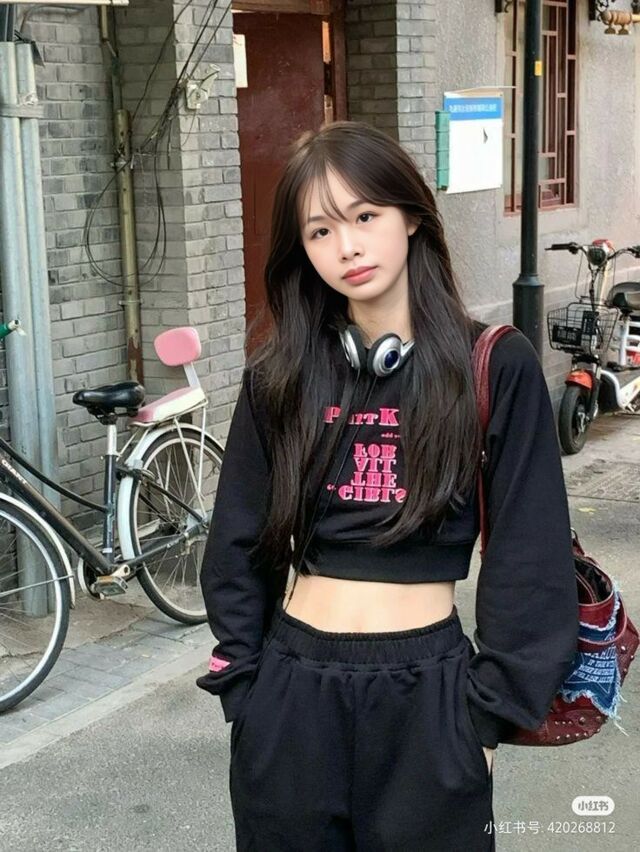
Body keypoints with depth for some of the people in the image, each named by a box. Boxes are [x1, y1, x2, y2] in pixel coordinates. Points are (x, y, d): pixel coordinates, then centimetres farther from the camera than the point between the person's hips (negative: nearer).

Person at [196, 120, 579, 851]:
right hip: (290, 694, 3)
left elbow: (529, 556, -5)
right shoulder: (279, 378, 1)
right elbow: (238, 546, 7)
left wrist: (493, 711, -5)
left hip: (426, 693, -2)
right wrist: (244, 684, 3)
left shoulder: (496, 368, -7)